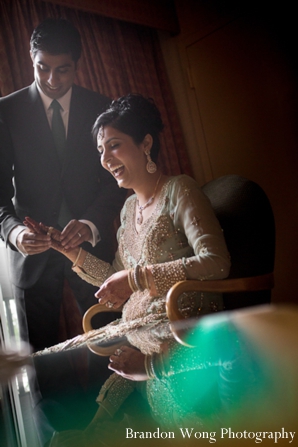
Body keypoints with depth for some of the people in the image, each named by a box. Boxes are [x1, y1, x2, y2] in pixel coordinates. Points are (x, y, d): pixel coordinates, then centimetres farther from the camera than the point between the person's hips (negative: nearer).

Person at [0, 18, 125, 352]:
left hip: (92, 243, 1)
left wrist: (92, 224, -18)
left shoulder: (100, 108, 5)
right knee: (39, 355, 5)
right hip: (32, 249, 0)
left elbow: (114, 178, 1)